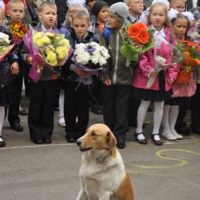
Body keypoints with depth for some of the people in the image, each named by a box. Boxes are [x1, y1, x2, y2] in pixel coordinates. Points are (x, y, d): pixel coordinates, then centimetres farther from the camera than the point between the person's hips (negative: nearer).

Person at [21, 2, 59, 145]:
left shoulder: (59, 34, -1)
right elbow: (24, 52, -4)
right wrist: (30, 59, -21)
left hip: (52, 75, 1)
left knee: (49, 106, 10)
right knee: (35, 106, 8)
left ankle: (47, 133, 22)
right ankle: (36, 134, 20)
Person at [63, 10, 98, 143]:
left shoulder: (94, 38, -3)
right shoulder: (68, 37, -6)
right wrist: (75, 68, -22)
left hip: (87, 78, 1)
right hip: (71, 77, 0)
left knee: (84, 106, 8)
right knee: (70, 106, 6)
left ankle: (81, 131, 22)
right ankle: (70, 131, 20)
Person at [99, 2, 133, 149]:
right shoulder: (106, 33, 1)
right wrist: (104, 75, -9)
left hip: (124, 77, -2)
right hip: (109, 76, 2)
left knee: (122, 107, 4)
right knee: (108, 107, 11)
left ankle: (120, 135, 10)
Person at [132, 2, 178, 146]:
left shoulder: (169, 34, 3)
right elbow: (141, 54, -12)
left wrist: (172, 73, -2)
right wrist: (148, 70, -20)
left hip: (164, 75, 4)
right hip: (147, 75, -4)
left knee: (160, 104, 12)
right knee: (145, 103, 7)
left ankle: (156, 133, 26)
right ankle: (139, 131, 23)